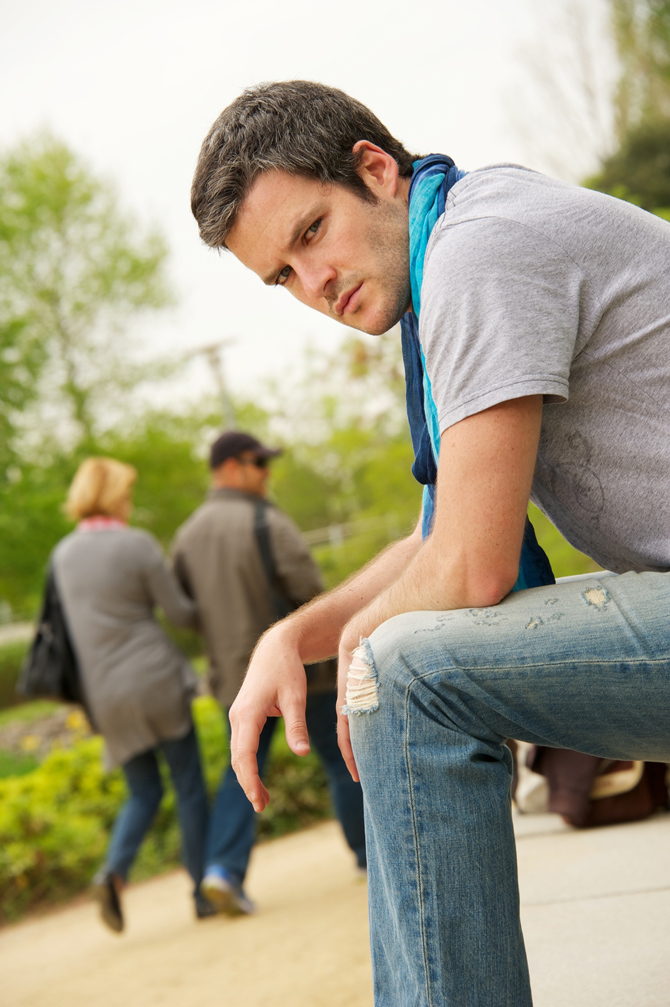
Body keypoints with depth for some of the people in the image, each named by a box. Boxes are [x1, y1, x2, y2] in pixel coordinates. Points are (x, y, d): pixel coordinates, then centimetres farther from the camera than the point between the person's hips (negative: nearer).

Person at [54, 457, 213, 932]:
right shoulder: (138, 544, -10)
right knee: (190, 785, 8)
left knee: (144, 792, 15)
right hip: (154, 679, -5)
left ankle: (113, 871, -10)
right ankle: (205, 890, 11)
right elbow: (179, 611, -5)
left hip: (105, 692, 5)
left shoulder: (64, 554, 7)